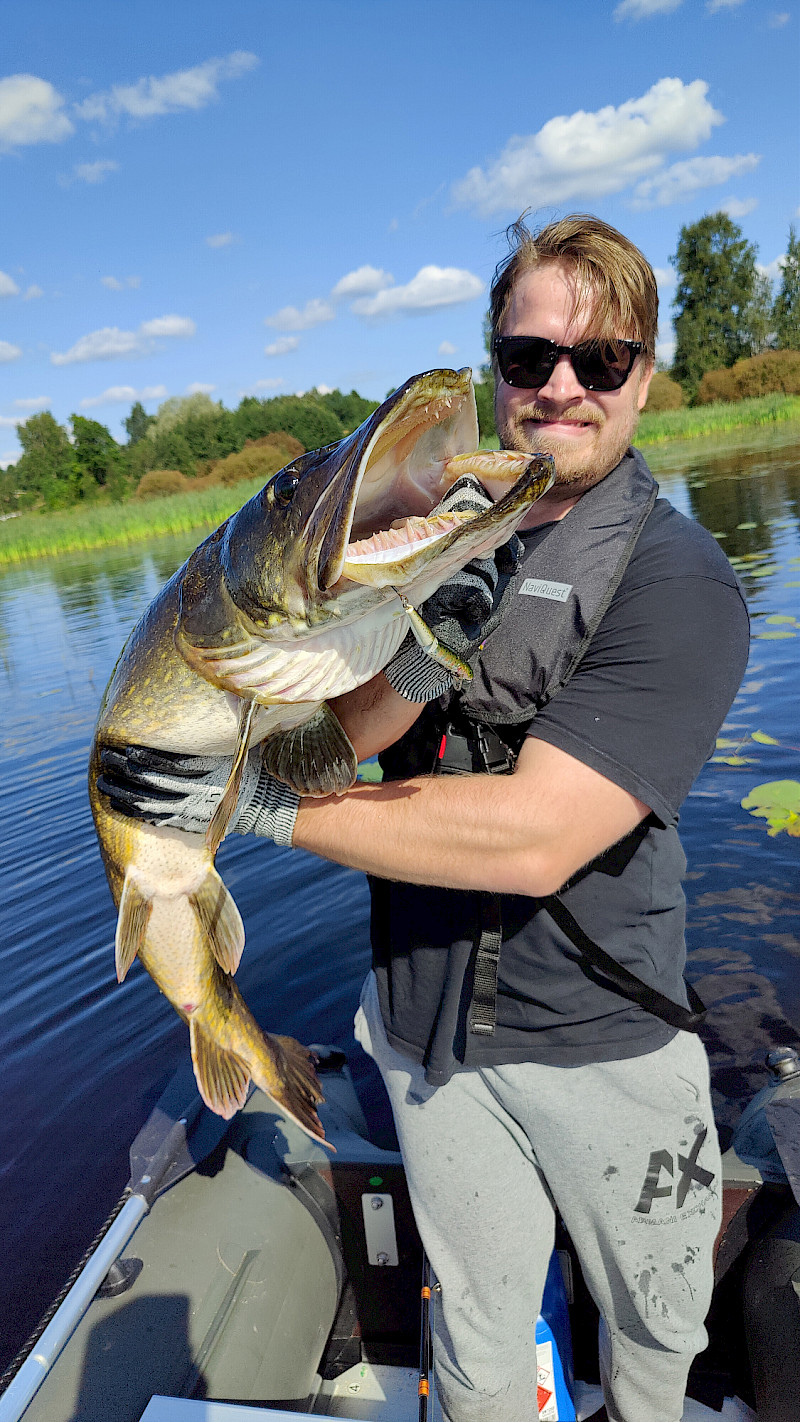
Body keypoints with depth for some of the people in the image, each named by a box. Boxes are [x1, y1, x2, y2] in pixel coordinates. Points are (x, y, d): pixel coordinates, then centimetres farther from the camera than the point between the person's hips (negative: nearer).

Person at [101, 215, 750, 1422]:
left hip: (602, 1040, -2)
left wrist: (264, 800, -23)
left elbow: (533, 839, -28)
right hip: (432, 1024, 3)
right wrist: (425, 647, -31)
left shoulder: (681, 584, -17)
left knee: (657, 1324, 25)